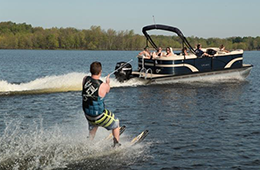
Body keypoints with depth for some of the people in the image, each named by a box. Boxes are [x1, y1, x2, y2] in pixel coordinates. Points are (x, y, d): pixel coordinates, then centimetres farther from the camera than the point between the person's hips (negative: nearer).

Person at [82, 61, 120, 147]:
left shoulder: (85, 79, -13)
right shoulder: (103, 86, -25)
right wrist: (107, 83, 21)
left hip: (87, 113, 5)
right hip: (99, 116, -5)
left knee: (93, 127, 37)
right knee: (116, 122, 23)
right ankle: (117, 145, 35)